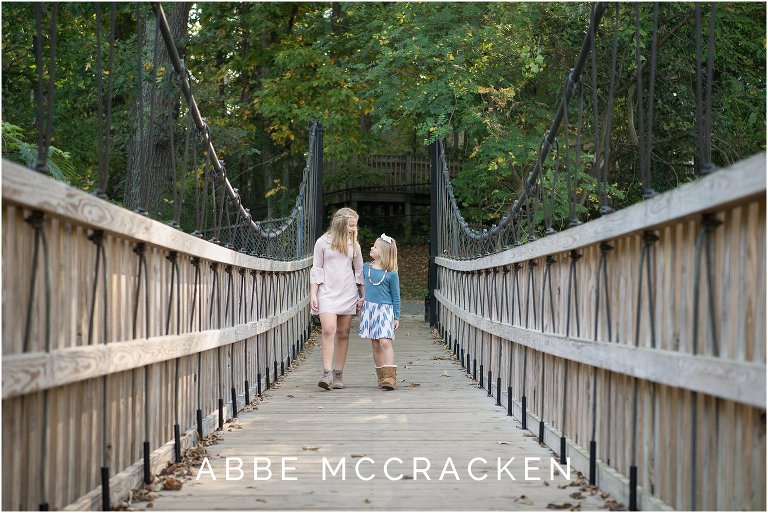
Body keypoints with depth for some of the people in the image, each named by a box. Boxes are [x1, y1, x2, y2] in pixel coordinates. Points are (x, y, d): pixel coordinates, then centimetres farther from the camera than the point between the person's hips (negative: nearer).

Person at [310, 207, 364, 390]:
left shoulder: (353, 245, 10)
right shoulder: (323, 242, 1)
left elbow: (359, 271, 15)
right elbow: (316, 270, 3)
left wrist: (364, 295, 10)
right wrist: (313, 296, -3)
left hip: (348, 293, 3)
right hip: (327, 292, -3)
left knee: (343, 334, 3)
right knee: (329, 330, -18)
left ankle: (338, 375, 7)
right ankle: (327, 373, -19)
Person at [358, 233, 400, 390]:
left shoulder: (391, 274, -6)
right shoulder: (366, 268, 7)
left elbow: (396, 296, -1)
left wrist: (396, 317, -1)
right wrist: (359, 300, 17)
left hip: (385, 310, -5)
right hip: (369, 309, 5)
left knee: (385, 342, -16)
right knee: (375, 345, 6)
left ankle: (390, 377, -19)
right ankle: (381, 377, 12)